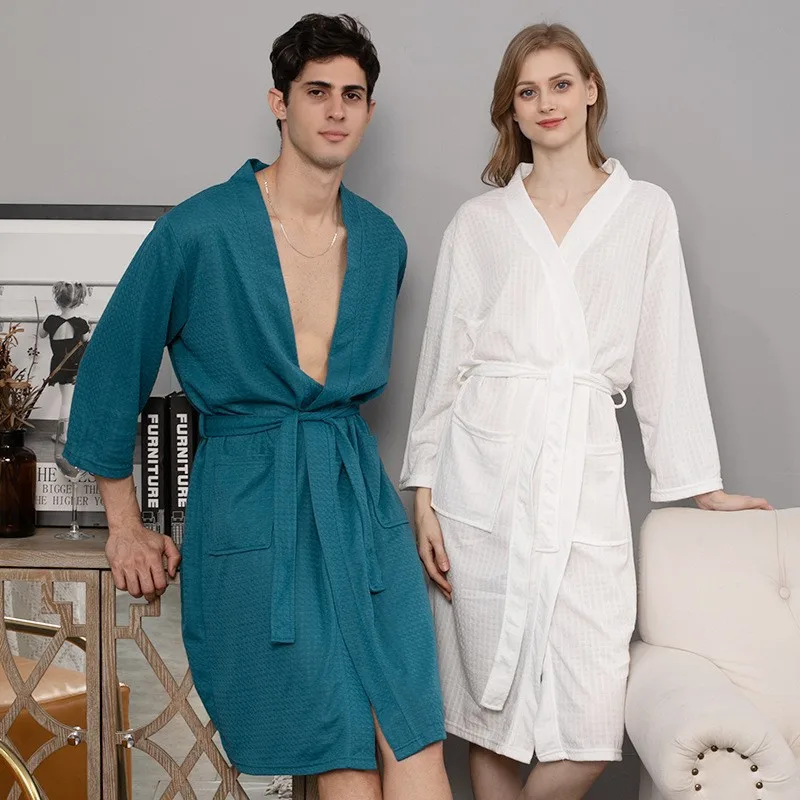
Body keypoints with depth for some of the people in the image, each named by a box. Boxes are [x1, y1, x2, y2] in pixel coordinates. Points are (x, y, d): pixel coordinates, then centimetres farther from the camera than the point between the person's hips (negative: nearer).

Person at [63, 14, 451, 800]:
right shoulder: (197, 231, -7)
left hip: (362, 498, 4)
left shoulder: (381, 241, 8)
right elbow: (109, 373, 1)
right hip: (251, 509, -4)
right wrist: (125, 524, 5)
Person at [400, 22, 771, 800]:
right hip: (483, 467, 0)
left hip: (584, 467, 0)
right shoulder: (478, 220, 11)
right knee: (488, 705, 4)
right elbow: (444, 355, 10)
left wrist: (700, 484, 8)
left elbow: (665, 352, 10)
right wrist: (422, 491, 4)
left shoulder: (646, 211, 10)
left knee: (590, 729, -8)